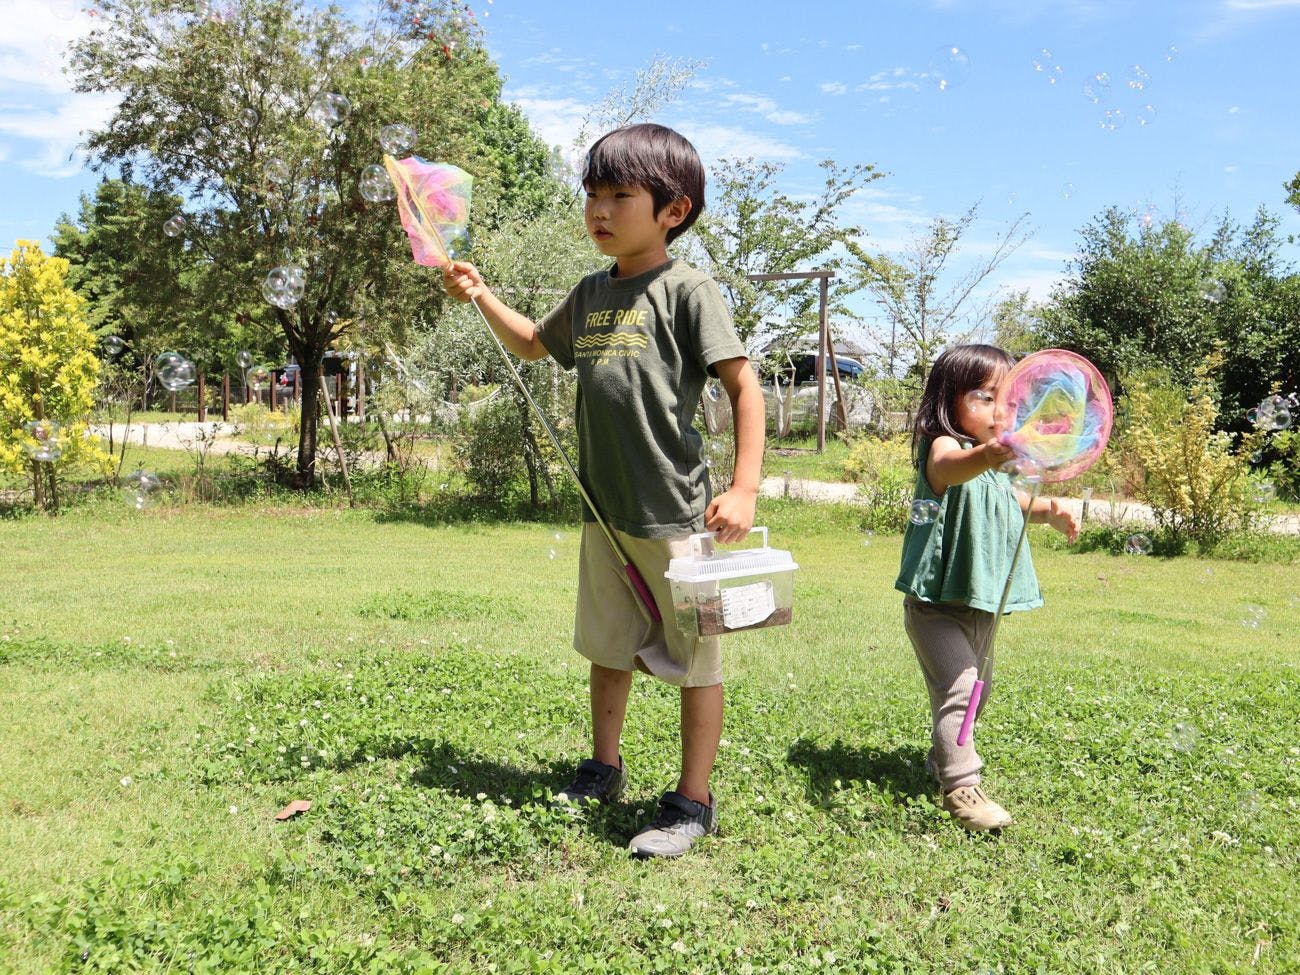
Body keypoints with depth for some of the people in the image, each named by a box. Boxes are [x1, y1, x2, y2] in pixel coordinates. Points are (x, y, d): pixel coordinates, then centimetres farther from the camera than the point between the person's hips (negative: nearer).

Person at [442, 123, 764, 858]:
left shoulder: (688, 290, -9)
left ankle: (694, 802, 17)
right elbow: (533, 345, 30)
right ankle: (605, 769, 39)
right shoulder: (591, 294, 12)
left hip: (674, 511, -7)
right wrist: (481, 296, 15)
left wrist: (745, 489, -20)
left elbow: (745, 386, -12)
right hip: (605, 510, 7)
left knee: (694, 658, 3)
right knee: (609, 647, 20)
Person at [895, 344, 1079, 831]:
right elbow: (948, 468, -45)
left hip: (981, 604, 10)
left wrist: (1049, 510, 10)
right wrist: (985, 455, -67)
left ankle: (942, 759, 42)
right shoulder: (944, 447, -18)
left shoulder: (996, 462, 11)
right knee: (957, 687, -19)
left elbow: (1013, 499, 31)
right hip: (938, 603, -9)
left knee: (974, 688, 22)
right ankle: (960, 787, -12)